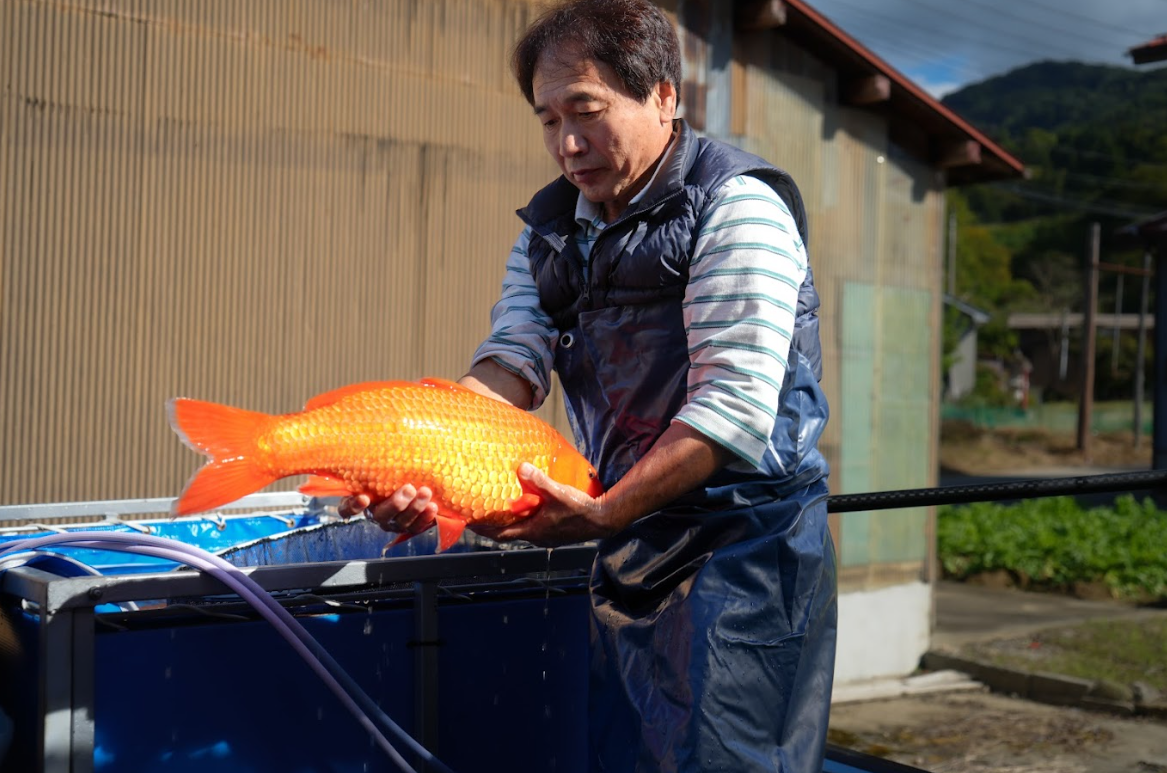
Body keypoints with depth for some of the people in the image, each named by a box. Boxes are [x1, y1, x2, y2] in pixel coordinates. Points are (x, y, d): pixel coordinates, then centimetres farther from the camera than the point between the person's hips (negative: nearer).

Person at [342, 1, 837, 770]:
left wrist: (604, 514, -26)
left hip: (746, 541, -7)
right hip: (627, 550, 7)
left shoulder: (737, 204, -12)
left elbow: (737, 409, -20)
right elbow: (511, 361, -3)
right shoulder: (552, 225, 11)